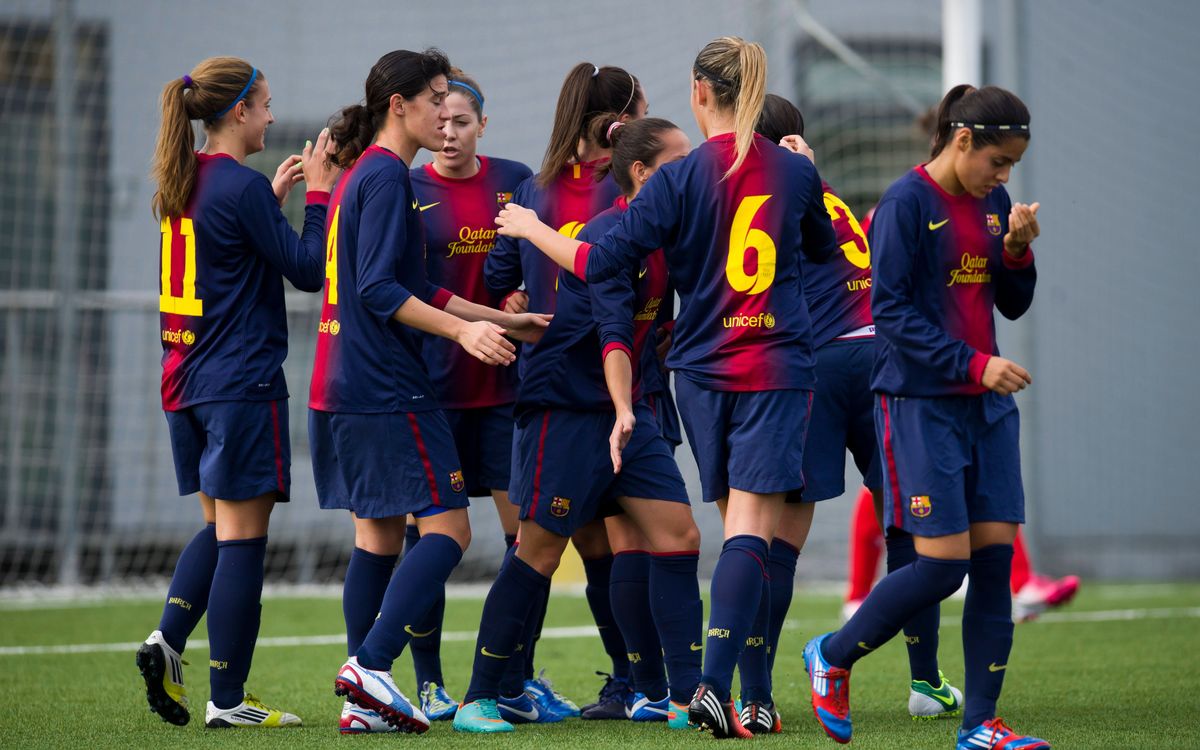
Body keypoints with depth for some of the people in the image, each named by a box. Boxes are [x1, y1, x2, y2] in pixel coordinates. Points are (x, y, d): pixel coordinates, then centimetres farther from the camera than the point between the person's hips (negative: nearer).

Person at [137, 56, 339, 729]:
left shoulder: (183, 186, 10)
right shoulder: (240, 187, -14)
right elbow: (306, 269, -10)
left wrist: (275, 195, 21)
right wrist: (319, 194, -1)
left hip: (187, 382, 8)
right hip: (242, 383, -8)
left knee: (221, 526, 19)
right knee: (241, 536, -3)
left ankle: (168, 639, -1)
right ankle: (227, 701, -2)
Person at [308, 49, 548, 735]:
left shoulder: (362, 175, 19)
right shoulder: (387, 177, -12)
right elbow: (381, 291, -19)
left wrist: (502, 321, 22)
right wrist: (464, 330, -23)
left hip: (346, 389, 10)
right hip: (388, 391, -10)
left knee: (379, 536, 10)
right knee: (448, 529, -9)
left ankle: (364, 701, 8)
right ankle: (371, 666, -17)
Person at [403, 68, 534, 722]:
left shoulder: (516, 182, 7)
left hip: (505, 383, 2)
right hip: (431, 384, -2)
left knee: (525, 522, 0)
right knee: (428, 529, -1)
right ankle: (429, 685, 6)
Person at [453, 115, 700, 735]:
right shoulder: (608, 235, -17)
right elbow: (612, 328, -30)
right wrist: (622, 413, -40)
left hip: (626, 410, 8)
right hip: (566, 405, -8)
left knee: (678, 537, -2)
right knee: (540, 550, -5)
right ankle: (479, 699, 3)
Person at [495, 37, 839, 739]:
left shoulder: (679, 179, -7)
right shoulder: (796, 171, 1)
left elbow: (600, 262, -8)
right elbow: (825, 247, 21)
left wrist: (533, 230, 8)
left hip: (704, 369, 1)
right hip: (778, 366, -1)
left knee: (737, 521, 13)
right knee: (752, 528, -8)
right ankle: (718, 684, -23)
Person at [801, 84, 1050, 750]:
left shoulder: (992, 205, 10)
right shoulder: (906, 202, -11)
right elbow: (889, 310, -15)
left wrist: (1018, 248, -4)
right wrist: (972, 364, -20)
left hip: (985, 405, 7)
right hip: (921, 402, -7)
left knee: (996, 555, 0)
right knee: (943, 563, -10)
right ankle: (831, 657, 12)